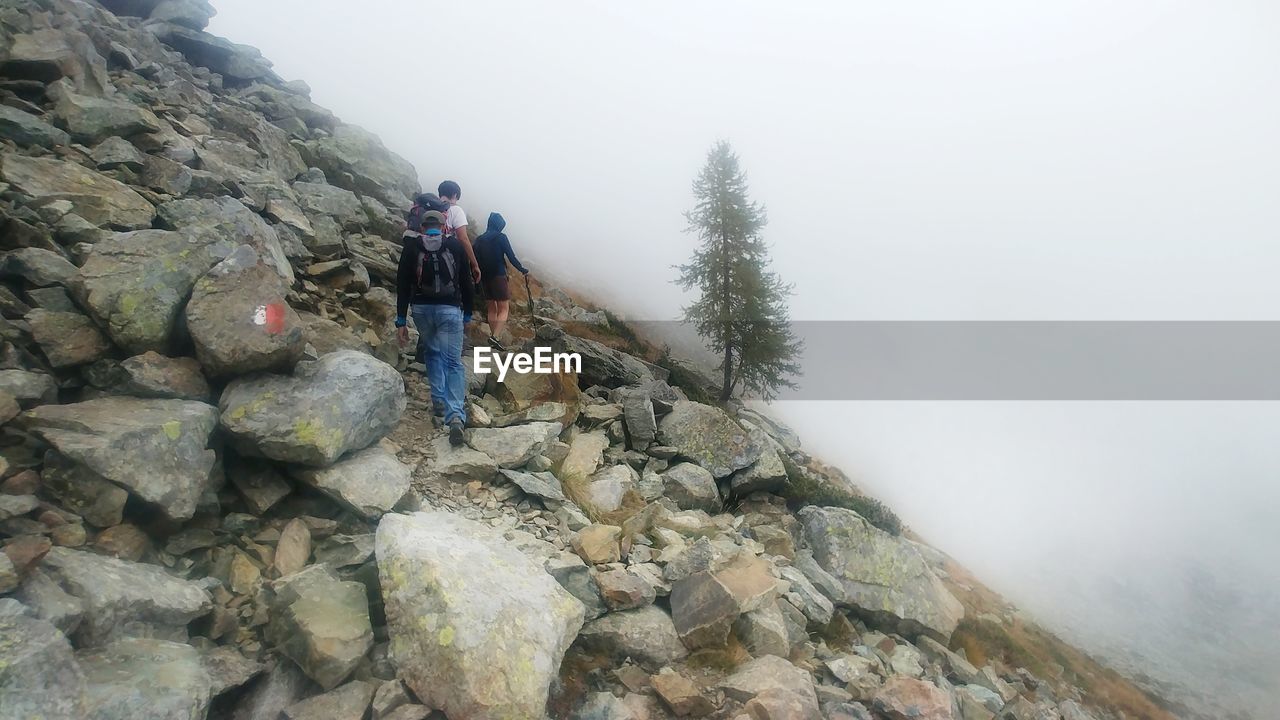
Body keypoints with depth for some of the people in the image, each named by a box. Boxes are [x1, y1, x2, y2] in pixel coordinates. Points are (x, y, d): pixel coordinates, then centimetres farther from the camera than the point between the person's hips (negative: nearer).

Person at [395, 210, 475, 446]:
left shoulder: (412, 246, 5)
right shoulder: (456, 245, 5)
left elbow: (402, 284, 0)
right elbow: (466, 283, 5)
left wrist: (401, 321, 1)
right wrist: (468, 315, 14)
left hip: (421, 308, 2)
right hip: (450, 309, -1)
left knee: (431, 352, 26)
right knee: (453, 362, -4)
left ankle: (439, 400, 23)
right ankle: (456, 416, -19)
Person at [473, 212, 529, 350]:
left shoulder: (479, 240, 9)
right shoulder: (501, 237, -6)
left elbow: (475, 260, 8)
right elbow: (511, 257, -7)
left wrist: (477, 278, 15)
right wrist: (523, 270, 6)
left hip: (484, 278, 6)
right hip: (499, 277, -6)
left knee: (491, 309, 14)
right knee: (504, 309, -3)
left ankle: (493, 338, 14)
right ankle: (494, 337, -21)